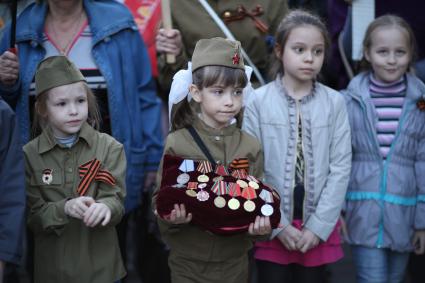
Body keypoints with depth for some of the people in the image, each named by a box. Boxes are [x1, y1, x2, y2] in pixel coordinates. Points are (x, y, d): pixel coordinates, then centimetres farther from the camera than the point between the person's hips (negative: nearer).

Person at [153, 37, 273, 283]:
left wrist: (262, 222, -18)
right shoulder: (176, 143, -7)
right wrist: (170, 215, -23)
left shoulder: (250, 146, -1)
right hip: (188, 263, -2)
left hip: (235, 262, 2)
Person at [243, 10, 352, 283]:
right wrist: (277, 224, -9)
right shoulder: (258, 101, -7)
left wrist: (318, 225, -8)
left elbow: (341, 167, -3)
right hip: (272, 225, -1)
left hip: (317, 225, 1)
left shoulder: (335, 102, -2)